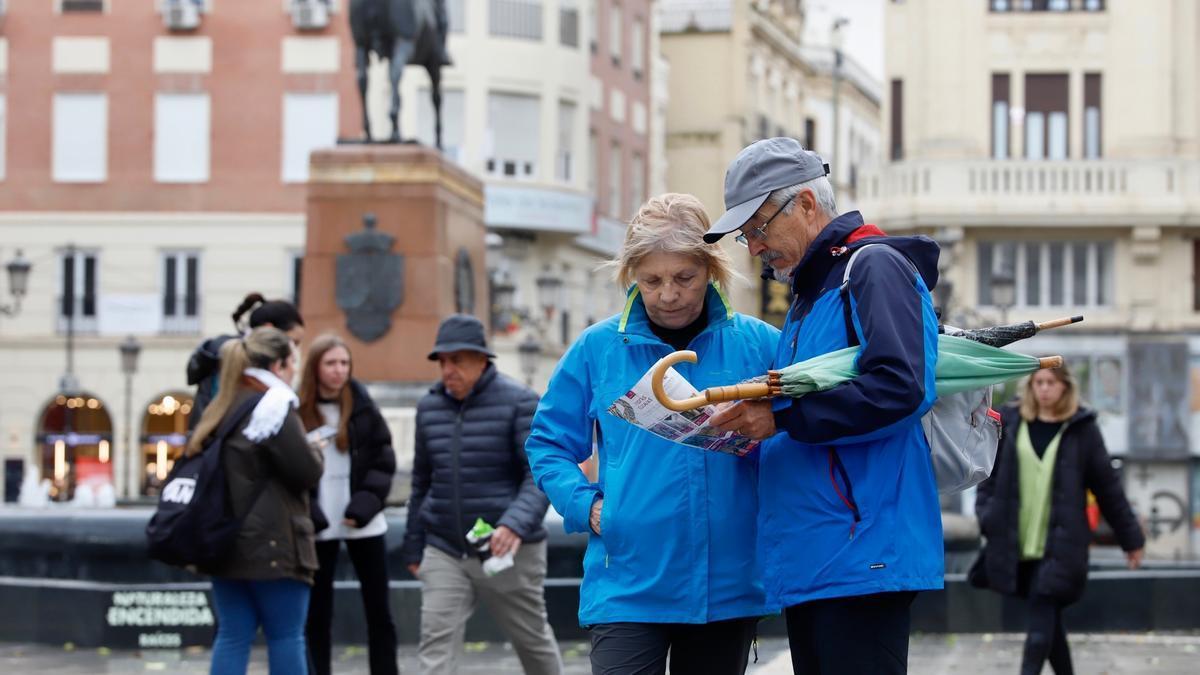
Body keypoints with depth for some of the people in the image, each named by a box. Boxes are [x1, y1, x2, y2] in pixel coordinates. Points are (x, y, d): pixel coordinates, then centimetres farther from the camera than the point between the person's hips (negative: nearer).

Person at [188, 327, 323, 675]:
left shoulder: (220, 409, 13)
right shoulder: (274, 408, -13)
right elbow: (307, 472, -11)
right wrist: (315, 452, 9)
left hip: (226, 543, 7)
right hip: (272, 547, -7)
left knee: (233, 634, 7)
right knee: (286, 635, 2)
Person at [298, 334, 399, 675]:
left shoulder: (362, 405, 2)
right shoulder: (296, 410, -3)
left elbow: (384, 460, 2)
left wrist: (366, 504, -11)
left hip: (363, 523, 1)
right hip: (319, 527, -1)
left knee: (379, 611, 5)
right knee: (317, 613, 4)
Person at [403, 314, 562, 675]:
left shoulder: (519, 402, -8)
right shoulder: (429, 406, 8)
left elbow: (541, 476, -15)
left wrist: (515, 524, -31)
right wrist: (414, 547, 18)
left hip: (507, 552, -4)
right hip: (444, 553, 4)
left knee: (534, 641, 12)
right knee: (436, 645, -10)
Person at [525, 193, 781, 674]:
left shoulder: (758, 344, 3)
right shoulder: (598, 348, 3)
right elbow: (548, 445, 11)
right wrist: (584, 503, -6)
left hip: (726, 584, 2)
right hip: (627, 587, -2)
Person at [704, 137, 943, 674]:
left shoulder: (874, 268, -7)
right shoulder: (807, 295, 24)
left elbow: (898, 387, -21)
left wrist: (783, 419, -17)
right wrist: (753, 429, 9)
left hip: (862, 555, -10)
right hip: (807, 564, 10)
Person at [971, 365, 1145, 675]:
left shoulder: (1082, 429, 0)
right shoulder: (1010, 423, 7)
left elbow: (1107, 486, 4)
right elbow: (990, 476, 10)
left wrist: (1131, 538, 7)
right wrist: (987, 517, -4)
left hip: (1059, 544, -3)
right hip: (1016, 543, 3)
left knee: (1042, 617, -11)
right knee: (1048, 617, 12)